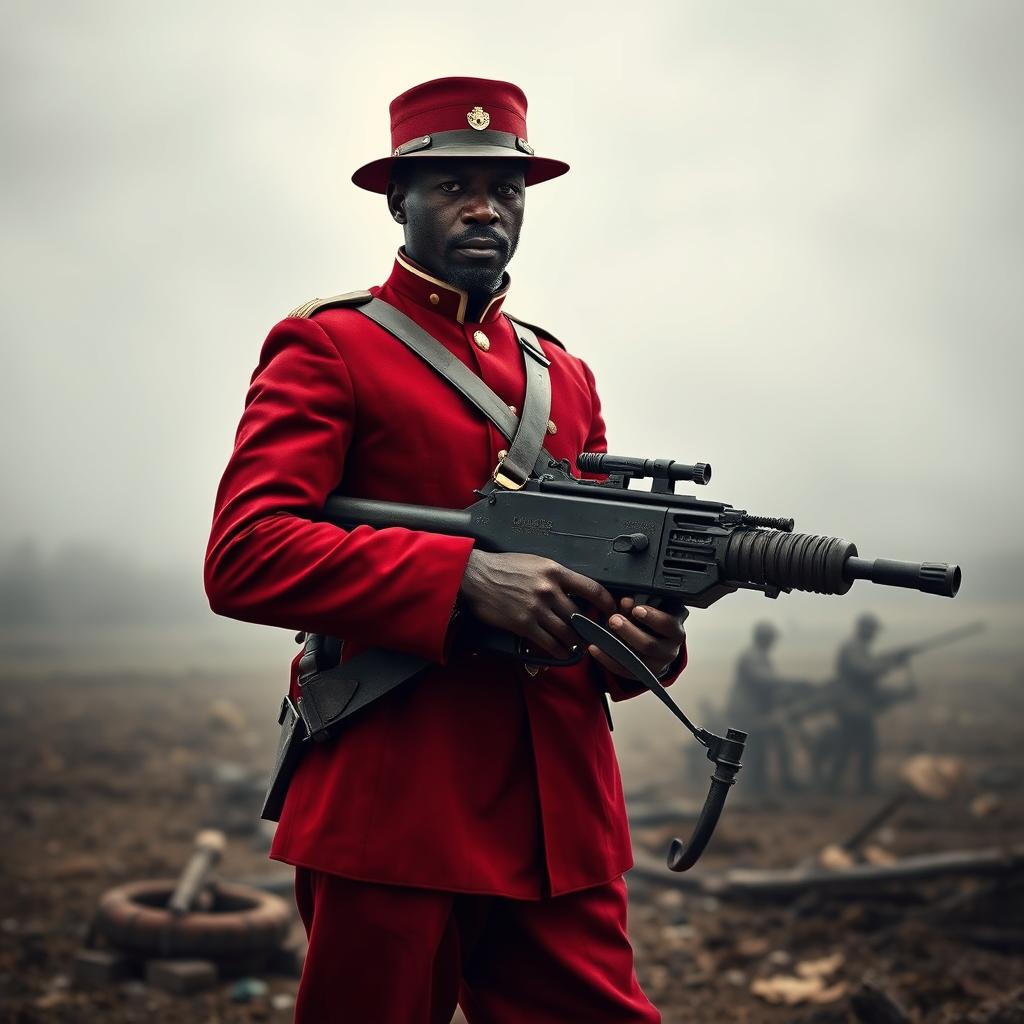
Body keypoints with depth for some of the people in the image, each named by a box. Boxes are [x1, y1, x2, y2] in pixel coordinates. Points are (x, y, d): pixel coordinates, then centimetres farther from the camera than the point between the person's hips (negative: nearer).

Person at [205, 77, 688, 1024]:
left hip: (564, 825, 5)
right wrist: (465, 577, -23)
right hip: (389, 814, -5)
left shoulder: (567, 376, 18)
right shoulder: (328, 350, 0)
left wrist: (647, 638, -4)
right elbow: (242, 557, -13)